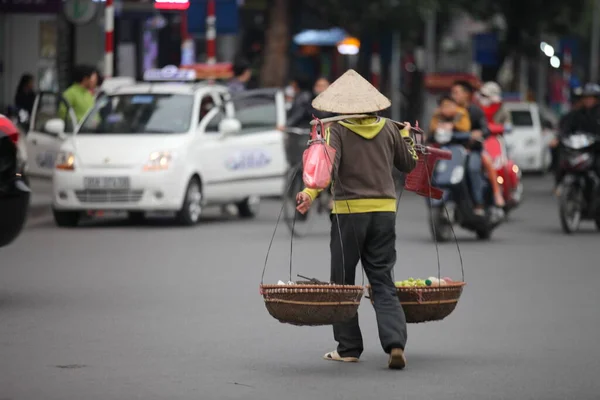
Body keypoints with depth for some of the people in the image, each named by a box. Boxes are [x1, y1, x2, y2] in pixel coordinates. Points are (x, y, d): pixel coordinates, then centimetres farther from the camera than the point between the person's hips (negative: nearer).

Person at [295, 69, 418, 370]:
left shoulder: (337, 130, -6)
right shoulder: (388, 128, 6)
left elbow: (329, 167, -22)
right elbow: (408, 165, 18)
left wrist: (310, 193, -32)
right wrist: (407, 137, 33)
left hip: (349, 210, -3)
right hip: (385, 210, 3)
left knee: (343, 282, 10)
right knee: (383, 281, 5)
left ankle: (349, 348, 12)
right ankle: (395, 343, -13)